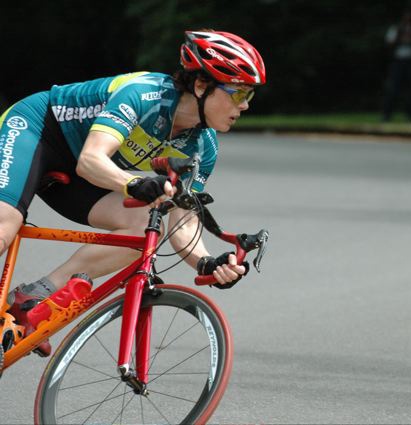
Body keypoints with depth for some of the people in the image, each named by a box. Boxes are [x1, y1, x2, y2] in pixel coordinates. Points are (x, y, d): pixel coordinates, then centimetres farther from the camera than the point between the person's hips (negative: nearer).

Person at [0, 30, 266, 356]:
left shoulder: (203, 148, -8)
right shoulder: (143, 94, -29)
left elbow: (183, 223, -10)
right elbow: (91, 160, -41)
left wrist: (207, 263, -31)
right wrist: (134, 184, -61)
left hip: (69, 171, 7)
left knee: (144, 226, -19)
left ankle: (33, 298, -16)